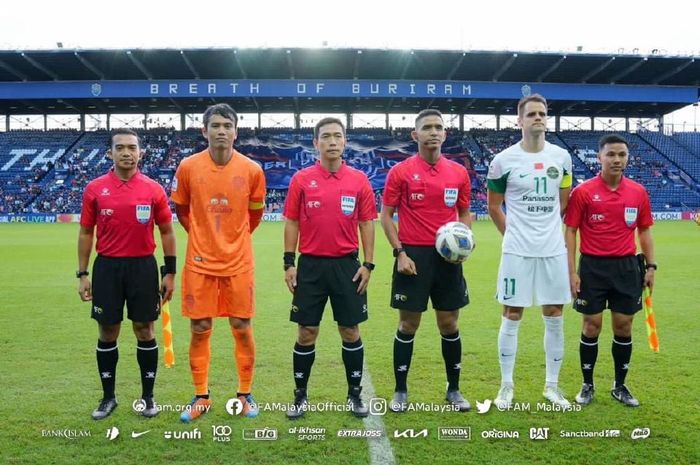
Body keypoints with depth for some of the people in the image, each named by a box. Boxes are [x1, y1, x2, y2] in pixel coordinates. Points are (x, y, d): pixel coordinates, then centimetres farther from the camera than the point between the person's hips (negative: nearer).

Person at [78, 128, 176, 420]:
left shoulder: (154, 189, -1)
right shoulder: (94, 189, 1)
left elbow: (166, 231, 4)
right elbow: (86, 232, 7)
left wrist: (170, 272, 0)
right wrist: (83, 274, 3)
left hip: (143, 266, -1)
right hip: (107, 267, 1)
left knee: (144, 330, 6)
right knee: (107, 332, 8)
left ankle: (148, 396, 20)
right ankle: (108, 397, 24)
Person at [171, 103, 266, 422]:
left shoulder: (252, 170, -4)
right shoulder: (188, 167, -3)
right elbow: (181, 210, 11)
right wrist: (202, 235, 9)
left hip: (238, 264, 0)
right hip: (200, 262, 0)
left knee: (242, 329, 6)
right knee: (199, 330, 6)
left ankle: (245, 395, 23)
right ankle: (201, 397, 23)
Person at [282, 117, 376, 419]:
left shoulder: (359, 180, 2)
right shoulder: (301, 179, 1)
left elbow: (367, 223, 4)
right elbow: (292, 223, 3)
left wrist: (368, 264, -2)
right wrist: (289, 263, -2)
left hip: (347, 264, 1)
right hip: (310, 265, 0)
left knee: (350, 331, 8)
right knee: (306, 332, 5)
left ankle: (354, 395, 23)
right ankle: (300, 397, 21)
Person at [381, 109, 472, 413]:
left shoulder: (459, 172, 6)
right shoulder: (400, 172, -3)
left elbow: (465, 213, 15)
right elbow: (386, 215, -1)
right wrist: (399, 252, -11)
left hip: (448, 256, 3)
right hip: (413, 255, -3)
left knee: (449, 324, 10)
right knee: (408, 325, 4)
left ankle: (453, 390, 25)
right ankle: (400, 391, 19)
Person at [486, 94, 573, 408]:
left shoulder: (561, 157, 5)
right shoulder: (503, 160, -4)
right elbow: (493, 206, 6)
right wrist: (514, 234, 6)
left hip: (554, 250, 3)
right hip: (517, 251, -3)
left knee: (554, 318, 8)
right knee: (512, 317, 3)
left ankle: (552, 386, 22)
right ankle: (506, 386, 15)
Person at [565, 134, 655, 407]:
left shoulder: (639, 192, 4)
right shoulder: (583, 192, -6)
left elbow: (644, 231, 13)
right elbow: (570, 232, -5)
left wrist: (651, 265, 5)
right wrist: (572, 272, -9)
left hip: (627, 267, 3)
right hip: (593, 267, -3)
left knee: (623, 327, 9)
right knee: (592, 326, 4)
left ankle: (620, 386, 25)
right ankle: (587, 385, 19)